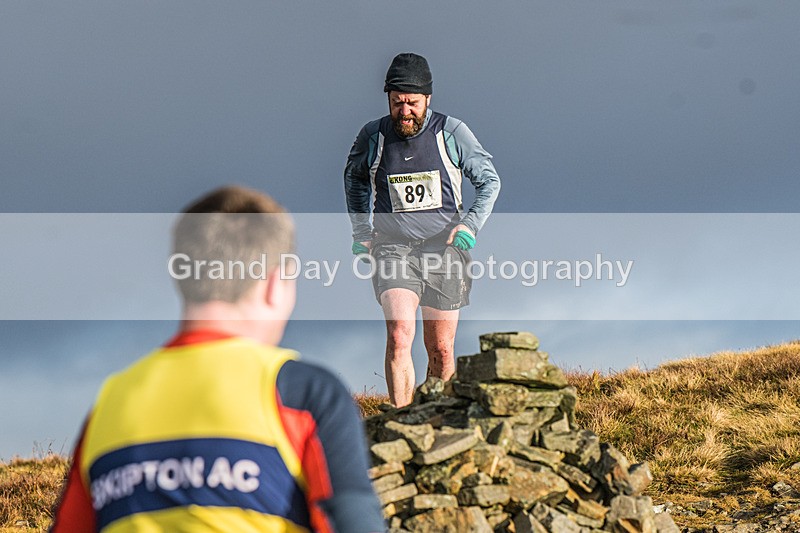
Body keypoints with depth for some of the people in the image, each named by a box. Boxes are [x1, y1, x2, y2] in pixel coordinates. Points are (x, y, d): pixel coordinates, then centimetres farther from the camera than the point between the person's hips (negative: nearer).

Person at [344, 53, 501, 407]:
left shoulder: (451, 132, -2)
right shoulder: (373, 136, 2)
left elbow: (489, 180, 9)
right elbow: (354, 178, 23)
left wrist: (471, 224, -6)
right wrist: (361, 231, 15)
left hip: (443, 248, 0)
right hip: (393, 248, 0)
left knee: (440, 350, 5)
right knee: (399, 335, -21)